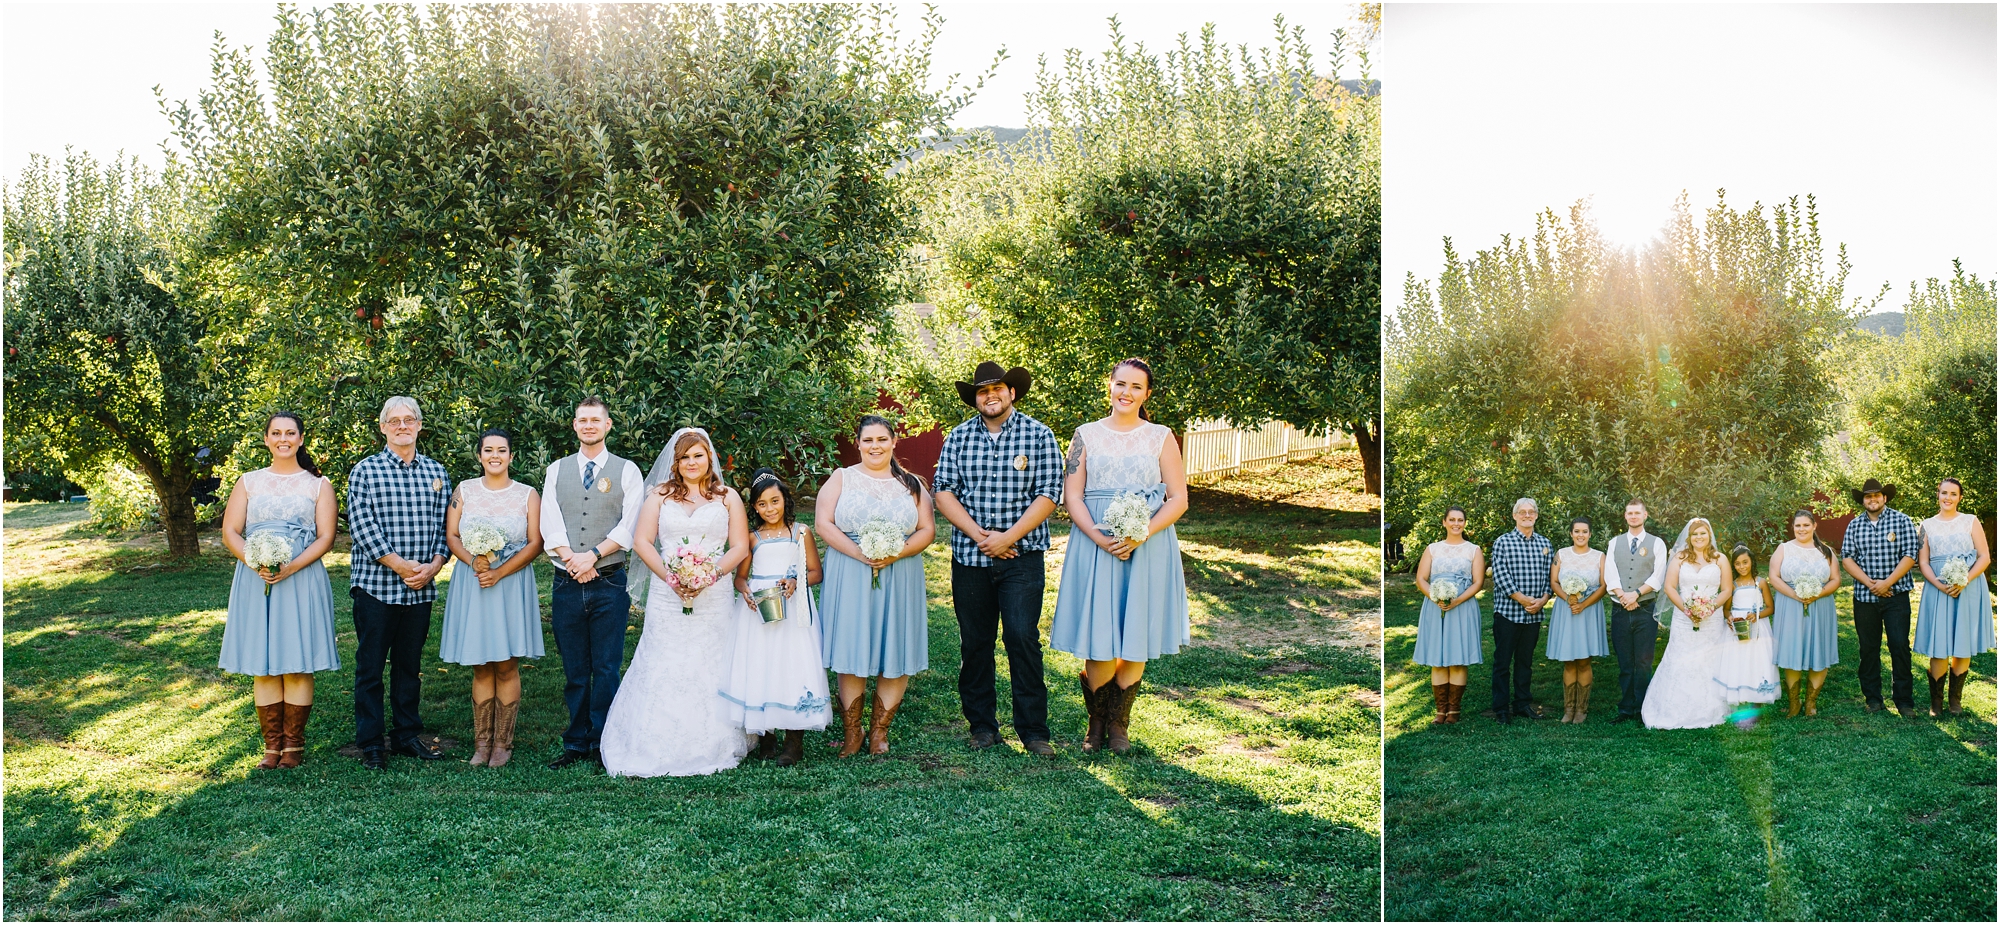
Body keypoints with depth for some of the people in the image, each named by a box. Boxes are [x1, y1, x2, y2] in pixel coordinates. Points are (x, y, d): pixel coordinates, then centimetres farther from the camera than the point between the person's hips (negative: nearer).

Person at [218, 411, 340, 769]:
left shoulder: (318, 484, 8)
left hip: (302, 580, -2)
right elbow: (230, 531, 6)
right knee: (262, 666, 1)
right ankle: (272, 744, 9)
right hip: (255, 581, 2)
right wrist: (254, 562, -13)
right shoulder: (249, 482, 13)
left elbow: (325, 537, 0)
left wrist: (291, 567, -15)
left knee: (297, 665, -3)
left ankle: (294, 744, 5)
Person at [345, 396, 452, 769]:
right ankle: (370, 743, 11)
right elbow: (361, 526, -9)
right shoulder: (365, 471, 0)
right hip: (376, 584, -3)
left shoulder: (436, 472, 10)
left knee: (410, 664, 12)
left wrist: (433, 566, -8)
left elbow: (443, 525, 8)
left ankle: (408, 735, 22)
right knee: (370, 666, 2)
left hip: (421, 588, 3)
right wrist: (400, 565, -14)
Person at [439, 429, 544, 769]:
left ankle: (503, 743, 6)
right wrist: (473, 561, -15)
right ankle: (481, 743, 8)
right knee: (481, 667, 3)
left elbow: (535, 543, -3)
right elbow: (451, 535, 5)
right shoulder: (464, 490, 10)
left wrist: (499, 573, -13)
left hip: (513, 584, -2)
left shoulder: (527, 494, 4)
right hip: (471, 585, 2)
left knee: (506, 666, -1)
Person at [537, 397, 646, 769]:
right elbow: (549, 524, 3)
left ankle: (602, 746, 6)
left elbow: (629, 526, -4)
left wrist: (593, 555, -14)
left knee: (606, 669, -2)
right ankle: (575, 744, 15)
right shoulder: (556, 470, 12)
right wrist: (572, 560, -12)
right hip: (566, 583, 2)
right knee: (574, 671, 7)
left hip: (609, 582, -2)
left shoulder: (627, 471, 5)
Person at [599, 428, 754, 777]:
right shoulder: (660, 495, 11)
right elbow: (642, 542, 4)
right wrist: (669, 577, -10)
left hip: (715, 598, 0)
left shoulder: (728, 497, 10)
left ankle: (711, 748, 5)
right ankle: (662, 749, 0)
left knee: (711, 668, -2)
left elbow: (740, 546, 4)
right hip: (667, 597, 0)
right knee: (663, 669, -4)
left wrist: (711, 574, -11)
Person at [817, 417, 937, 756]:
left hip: (899, 578, 2)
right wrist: (859, 553, -16)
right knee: (851, 655, -2)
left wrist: (898, 553, -13)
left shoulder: (910, 484, 12)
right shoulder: (841, 479, 7)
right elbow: (823, 524, -3)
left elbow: (927, 529, 5)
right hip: (850, 579, -2)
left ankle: (879, 732, 12)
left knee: (896, 657, 0)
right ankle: (851, 734, 8)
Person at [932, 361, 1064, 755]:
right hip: (969, 556, 3)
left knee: (1023, 638, -9)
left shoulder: (1039, 436, 0)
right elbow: (944, 491, 2)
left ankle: (1033, 730, 0)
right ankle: (981, 726, 18)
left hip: (1022, 556, -3)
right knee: (974, 643, 7)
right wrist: (978, 534, -10)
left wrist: (1007, 537, -13)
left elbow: (1048, 496, -5)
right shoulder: (958, 437, 7)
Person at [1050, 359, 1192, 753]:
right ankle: (1096, 721, 18)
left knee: (1136, 642, 2)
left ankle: (1119, 724, 20)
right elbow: (1071, 496, 1)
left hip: (1149, 548, 1)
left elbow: (1179, 499, 1)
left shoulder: (1161, 437, 6)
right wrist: (1101, 539, -15)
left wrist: (1141, 535, -14)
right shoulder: (1087, 435, 6)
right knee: (1099, 644, -4)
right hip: (1094, 545, -1)